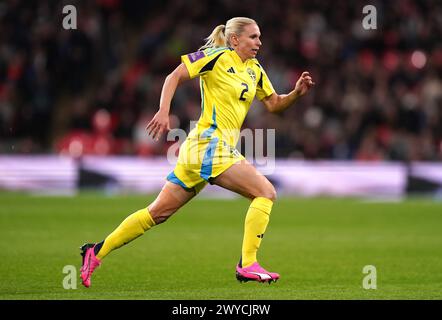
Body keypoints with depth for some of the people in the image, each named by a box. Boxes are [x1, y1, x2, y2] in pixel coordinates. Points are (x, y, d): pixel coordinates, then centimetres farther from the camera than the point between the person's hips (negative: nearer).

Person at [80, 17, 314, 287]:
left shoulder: (254, 69, 18)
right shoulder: (218, 57, -6)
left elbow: (274, 104, 21)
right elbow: (175, 77, -7)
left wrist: (297, 93, 3)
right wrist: (163, 112, -18)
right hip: (210, 145, -9)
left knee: (159, 212, 10)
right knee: (266, 192, -13)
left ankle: (97, 252, 13)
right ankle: (247, 265, -13)